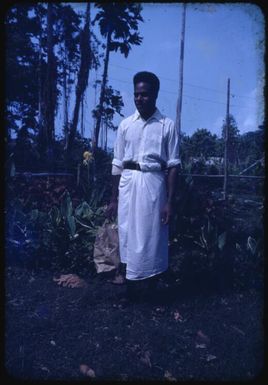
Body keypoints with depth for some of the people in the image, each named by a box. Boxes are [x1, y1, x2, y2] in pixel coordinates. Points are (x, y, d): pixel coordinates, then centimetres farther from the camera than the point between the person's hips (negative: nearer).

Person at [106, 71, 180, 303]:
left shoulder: (167, 125, 0)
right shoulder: (125, 125, 8)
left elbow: (173, 166, -2)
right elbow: (117, 164, 9)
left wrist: (170, 201, -9)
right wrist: (114, 199, 8)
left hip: (153, 183, -3)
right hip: (127, 183, 3)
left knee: (151, 236, 1)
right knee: (128, 236, 7)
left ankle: (151, 289, 17)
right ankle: (131, 288, 20)